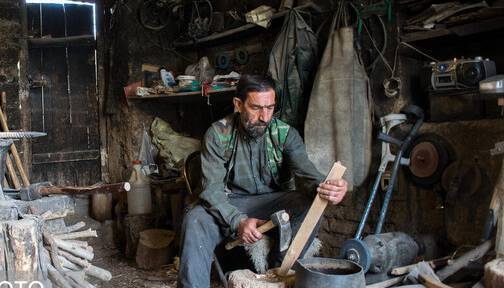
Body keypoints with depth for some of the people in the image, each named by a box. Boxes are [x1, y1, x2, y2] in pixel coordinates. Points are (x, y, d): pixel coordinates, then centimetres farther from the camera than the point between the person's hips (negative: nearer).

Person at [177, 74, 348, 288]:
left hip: (273, 202, 2)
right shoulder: (218, 134, -11)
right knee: (195, 220, -31)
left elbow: (307, 172, -20)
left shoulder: (285, 134, -8)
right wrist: (238, 221, -35)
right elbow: (212, 188, -17)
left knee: (310, 203, -27)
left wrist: (325, 187, -46)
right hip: (230, 205, -1)